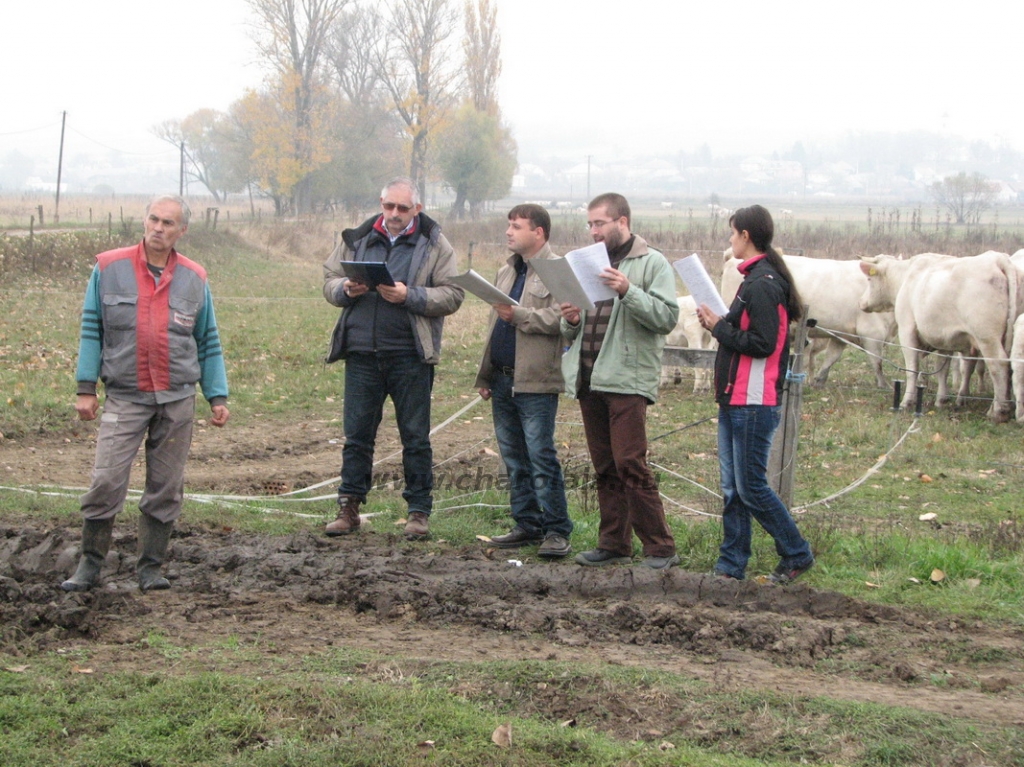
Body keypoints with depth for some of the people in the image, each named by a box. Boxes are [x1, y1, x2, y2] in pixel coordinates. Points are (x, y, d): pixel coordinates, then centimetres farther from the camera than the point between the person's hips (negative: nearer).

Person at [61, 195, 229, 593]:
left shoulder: (194, 279, 7)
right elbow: (91, 331, 3)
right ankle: (90, 563, 4)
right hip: (124, 396, -2)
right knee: (106, 481, -9)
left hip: (177, 399, 2)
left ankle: (150, 567, 15)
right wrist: (85, 388, -2)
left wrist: (218, 397, 7)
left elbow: (209, 344, 12)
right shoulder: (109, 269, 1)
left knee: (166, 489, 5)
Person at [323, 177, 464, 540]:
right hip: (361, 353, 3)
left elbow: (452, 295, -4)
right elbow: (329, 281, 15)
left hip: (410, 356, -2)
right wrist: (346, 289, -7)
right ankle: (349, 507, 13)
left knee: (415, 437, 3)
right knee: (357, 434, 6)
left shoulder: (434, 244, 3)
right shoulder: (357, 239, 12)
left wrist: (409, 296, -17)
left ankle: (419, 511, 10)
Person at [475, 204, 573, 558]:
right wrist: (485, 374, 21)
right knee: (514, 459, 11)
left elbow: (559, 319, -20)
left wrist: (518, 314, -22)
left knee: (541, 457, -8)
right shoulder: (507, 271, 20)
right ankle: (528, 525, 18)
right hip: (503, 380, 8)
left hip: (535, 383, -8)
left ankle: (556, 530, -2)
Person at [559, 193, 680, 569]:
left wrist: (628, 291, -24)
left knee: (630, 464, -11)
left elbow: (667, 317, -13)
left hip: (628, 379, -7)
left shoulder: (652, 263, 0)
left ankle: (660, 548, -6)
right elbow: (574, 331, 25)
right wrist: (571, 321, 2)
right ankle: (613, 544, 16)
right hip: (588, 379, 7)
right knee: (605, 468, 9)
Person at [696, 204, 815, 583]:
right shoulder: (756, 278, 16)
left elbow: (761, 344, -22)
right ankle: (732, 566, 16)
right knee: (733, 488, 11)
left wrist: (719, 327, -12)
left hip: (753, 404, -10)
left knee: (750, 487, -3)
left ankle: (796, 555, 10)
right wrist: (719, 324, 3)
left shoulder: (762, 284, -16)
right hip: (734, 400, 10)